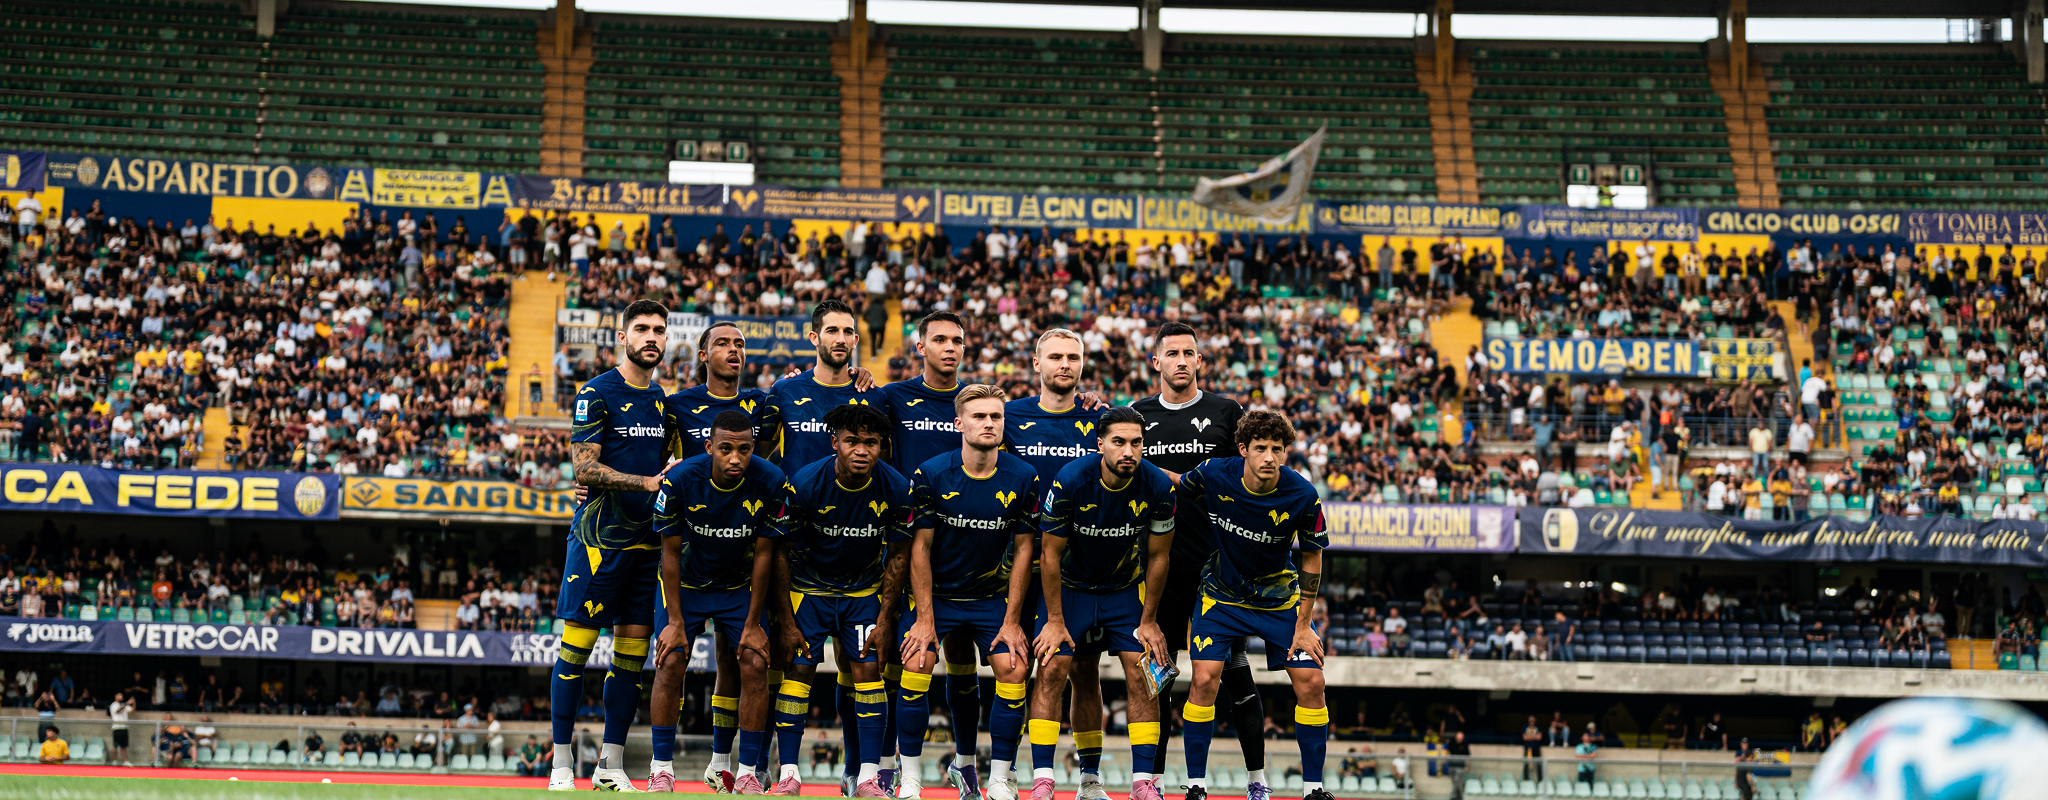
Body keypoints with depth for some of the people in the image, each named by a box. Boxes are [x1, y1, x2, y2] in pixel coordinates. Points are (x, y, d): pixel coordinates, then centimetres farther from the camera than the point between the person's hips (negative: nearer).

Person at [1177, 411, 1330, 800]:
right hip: (1222, 594, 0)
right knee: (1204, 680, -15)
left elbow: (1312, 559, -8)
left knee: (1310, 682, -9)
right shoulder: (1212, 476, -20)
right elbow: (1172, 487, 4)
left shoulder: (1303, 496, -21)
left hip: (1281, 599, 1)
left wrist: (1302, 626, -8)